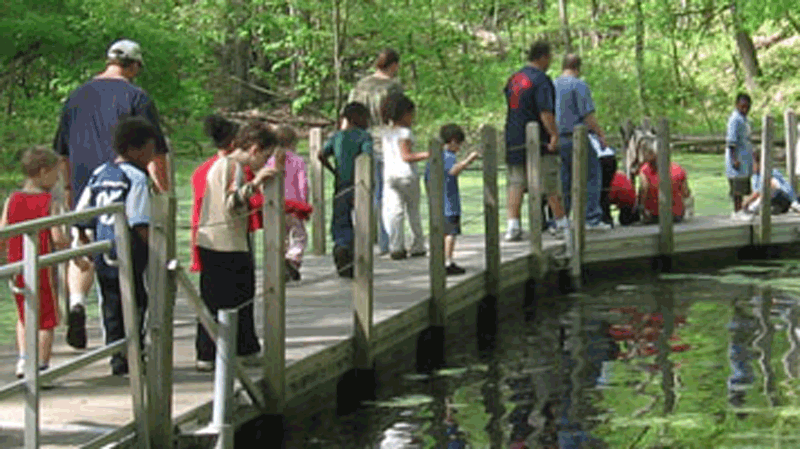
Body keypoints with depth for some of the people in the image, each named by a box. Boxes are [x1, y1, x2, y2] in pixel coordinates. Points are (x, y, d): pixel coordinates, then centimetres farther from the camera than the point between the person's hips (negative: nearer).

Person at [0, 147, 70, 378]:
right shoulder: (51, 203, -11)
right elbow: (57, 238, -19)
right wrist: (70, 244, 1)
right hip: (43, 269, -4)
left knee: (24, 317, 21)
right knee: (46, 319, 7)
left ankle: (23, 357, 7)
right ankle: (41, 366, 7)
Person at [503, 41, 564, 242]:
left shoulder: (513, 79, 12)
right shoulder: (540, 80, -11)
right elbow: (545, 112, -21)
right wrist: (554, 134, -24)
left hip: (514, 141, 6)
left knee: (515, 184, 4)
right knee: (551, 186, 4)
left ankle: (512, 226, -7)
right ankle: (562, 224, 14)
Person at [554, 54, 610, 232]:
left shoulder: (552, 86, 11)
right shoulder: (579, 86, -9)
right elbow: (588, 116, -14)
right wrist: (601, 134, -5)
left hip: (558, 140, 7)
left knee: (562, 182, 9)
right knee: (591, 178, 0)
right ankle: (592, 218, -4)